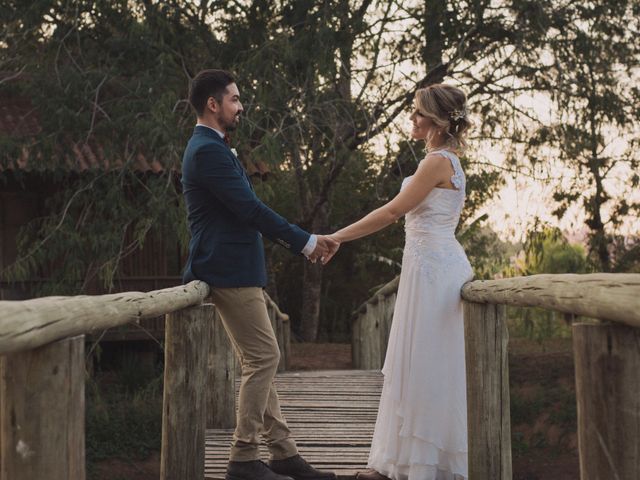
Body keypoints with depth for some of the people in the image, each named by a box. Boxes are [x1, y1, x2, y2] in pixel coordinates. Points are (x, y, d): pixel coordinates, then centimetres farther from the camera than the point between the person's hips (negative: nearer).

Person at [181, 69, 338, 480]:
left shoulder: (212, 148, 17)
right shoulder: (209, 151, -16)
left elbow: (246, 211, 21)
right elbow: (250, 209, -20)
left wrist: (299, 240, 17)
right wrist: (305, 242, -15)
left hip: (236, 271, 11)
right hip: (230, 272, -11)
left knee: (260, 362, 11)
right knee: (264, 359, -7)